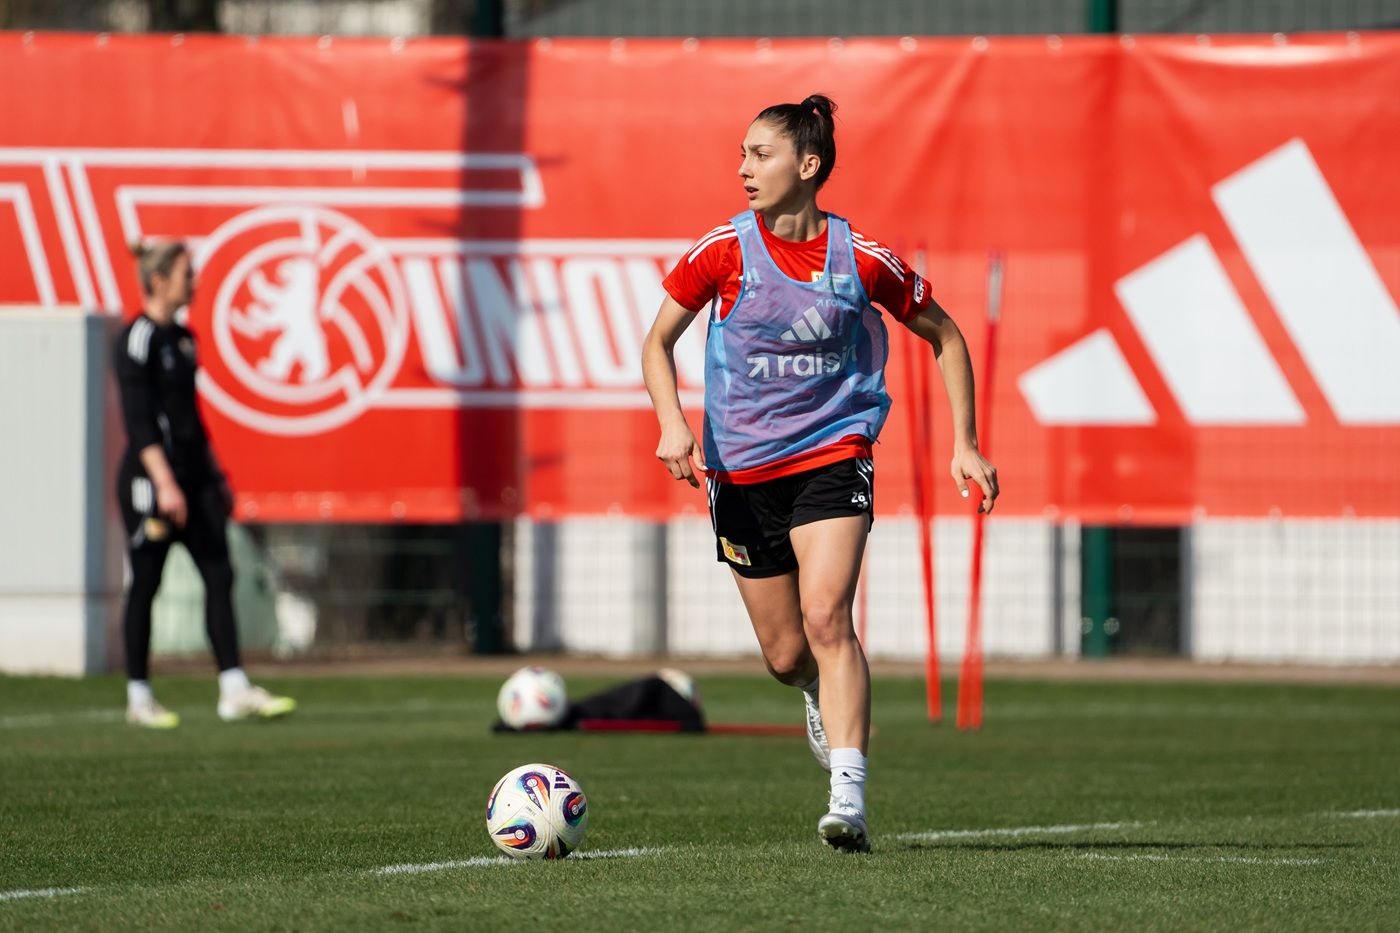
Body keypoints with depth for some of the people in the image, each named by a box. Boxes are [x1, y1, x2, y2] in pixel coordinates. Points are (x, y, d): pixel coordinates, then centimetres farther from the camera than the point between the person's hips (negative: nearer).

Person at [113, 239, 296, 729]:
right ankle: (139, 697, 8)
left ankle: (234, 691, -3)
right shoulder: (138, 339, -12)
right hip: (151, 475, -8)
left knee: (219, 574, 0)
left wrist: (214, 474, 21)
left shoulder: (180, 337, 15)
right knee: (146, 582, 0)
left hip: (191, 473, 8)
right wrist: (164, 483, -23)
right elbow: (137, 418, -18)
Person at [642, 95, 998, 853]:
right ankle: (824, 696, 46)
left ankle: (847, 801, -27)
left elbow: (944, 336, 7)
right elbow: (658, 341, 4)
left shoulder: (861, 259, -8)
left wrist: (965, 444, 2)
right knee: (785, 657, 7)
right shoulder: (724, 250, -6)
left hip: (833, 455, -2)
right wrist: (672, 422, -14)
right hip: (741, 469, 2)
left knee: (825, 616, -23)